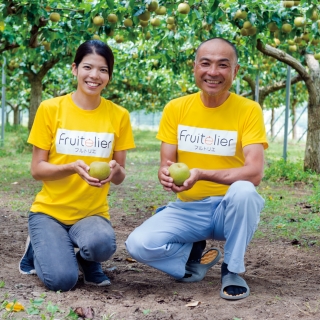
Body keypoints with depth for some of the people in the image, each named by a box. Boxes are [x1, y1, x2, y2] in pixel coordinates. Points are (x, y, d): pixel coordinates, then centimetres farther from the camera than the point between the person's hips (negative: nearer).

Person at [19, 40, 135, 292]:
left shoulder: (119, 115, -1)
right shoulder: (50, 109, -6)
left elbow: (119, 177, 3)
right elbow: (37, 169, -5)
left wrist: (115, 171, -22)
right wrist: (72, 168, -25)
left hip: (92, 213, 1)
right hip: (49, 211, -1)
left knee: (102, 244, -34)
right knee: (61, 279, -24)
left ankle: (87, 259, 5)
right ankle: (39, 249, 13)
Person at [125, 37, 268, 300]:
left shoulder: (249, 110, -10)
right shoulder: (176, 108, -1)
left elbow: (254, 173, -20)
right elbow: (166, 165, -2)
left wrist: (201, 175, -34)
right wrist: (167, 175, -28)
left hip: (230, 208, -2)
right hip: (188, 209, 2)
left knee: (243, 191, -37)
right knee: (139, 244, -24)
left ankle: (232, 270, -11)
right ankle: (195, 253, 7)